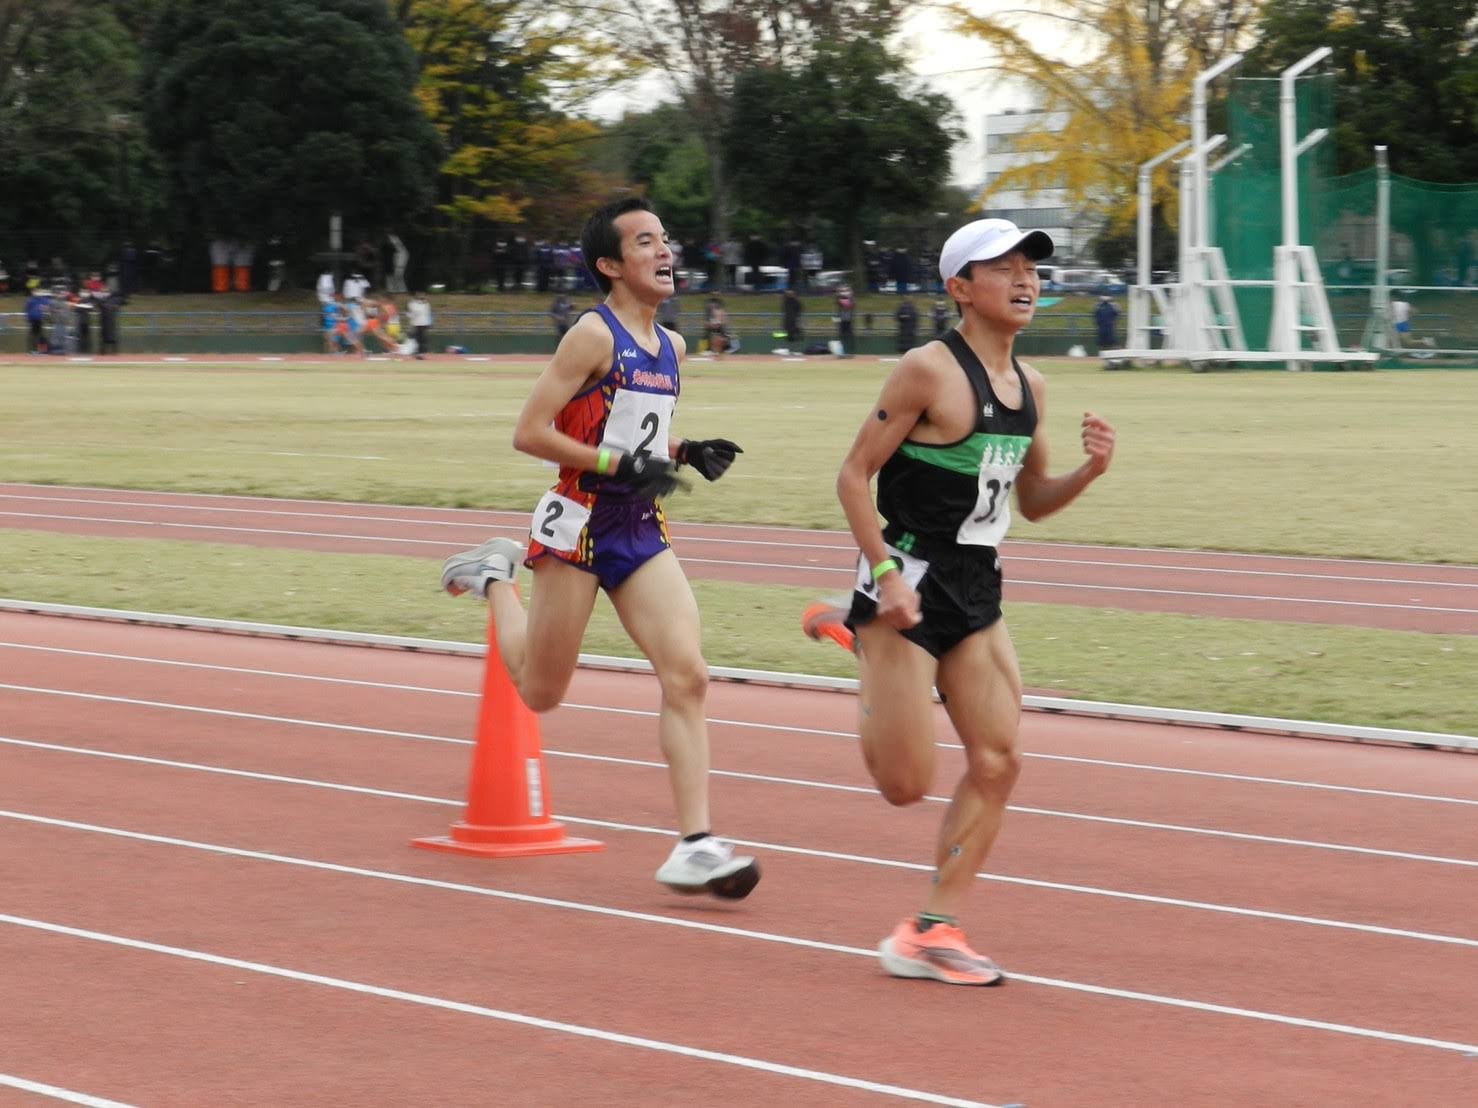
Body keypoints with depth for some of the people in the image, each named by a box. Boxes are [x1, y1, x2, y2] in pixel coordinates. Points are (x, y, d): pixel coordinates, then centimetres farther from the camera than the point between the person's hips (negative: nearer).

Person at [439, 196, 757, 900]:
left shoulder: (671, 347, 11)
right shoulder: (594, 335, -12)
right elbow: (530, 433, -15)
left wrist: (685, 453, 6)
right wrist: (621, 463, -20)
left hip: (641, 529, 6)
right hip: (581, 523, -6)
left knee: (686, 675, -11)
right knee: (541, 692, 9)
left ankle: (694, 847, -12)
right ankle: (495, 578, 38)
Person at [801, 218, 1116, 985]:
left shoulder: (1028, 386, 10)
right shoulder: (928, 371, -13)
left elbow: (1031, 502, 20)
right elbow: (854, 475, -12)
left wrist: (1087, 472, 0)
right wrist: (886, 572, -21)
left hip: (977, 592, 7)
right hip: (908, 586, -7)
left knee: (997, 761, -2)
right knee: (906, 784, -5)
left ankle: (931, 932, 7)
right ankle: (855, 635, 21)